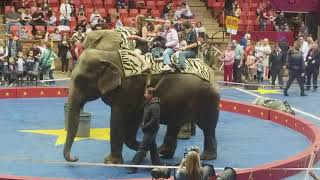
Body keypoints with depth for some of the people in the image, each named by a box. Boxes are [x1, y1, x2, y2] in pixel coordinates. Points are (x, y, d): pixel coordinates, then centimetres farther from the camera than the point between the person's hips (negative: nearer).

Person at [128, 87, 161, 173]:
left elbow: (155, 119, -26)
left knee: (142, 148, -7)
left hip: (151, 130, -10)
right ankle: (157, 164, 24)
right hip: (148, 130, 10)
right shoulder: (148, 104, 10)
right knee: (153, 148, 15)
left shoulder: (155, 106, -21)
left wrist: (145, 126, -20)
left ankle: (133, 167, -6)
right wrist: (143, 124, 8)